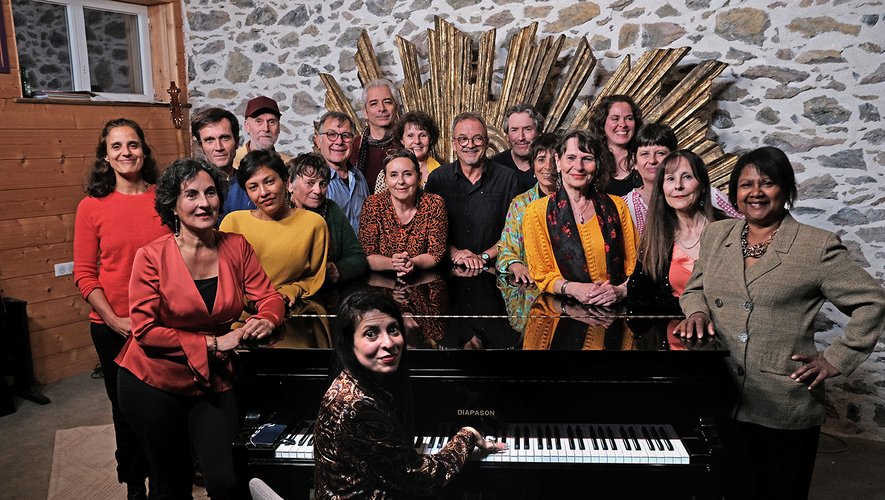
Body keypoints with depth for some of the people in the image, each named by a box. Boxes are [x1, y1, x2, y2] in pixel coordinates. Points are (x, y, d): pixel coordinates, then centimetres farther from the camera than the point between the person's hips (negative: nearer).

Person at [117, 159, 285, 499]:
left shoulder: (236, 246, -4)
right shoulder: (151, 256, -14)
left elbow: (269, 297, -2)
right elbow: (146, 331, -17)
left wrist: (267, 321, -25)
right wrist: (213, 343, -21)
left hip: (214, 383, 2)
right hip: (155, 382, -2)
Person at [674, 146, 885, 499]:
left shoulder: (818, 246, -5)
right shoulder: (716, 235, 8)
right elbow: (695, 287, 18)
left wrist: (835, 360, -7)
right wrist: (697, 312, -3)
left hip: (784, 409, -3)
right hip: (721, 402, 4)